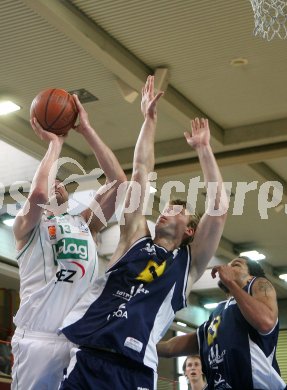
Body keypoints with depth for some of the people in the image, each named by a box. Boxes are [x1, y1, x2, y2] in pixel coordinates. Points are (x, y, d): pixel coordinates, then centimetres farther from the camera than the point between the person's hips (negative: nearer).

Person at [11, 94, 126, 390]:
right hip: (39, 339, -4)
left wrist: (87, 131, 11)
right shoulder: (27, 225, 9)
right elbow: (38, 193, -14)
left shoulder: (84, 223, 23)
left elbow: (118, 181, 13)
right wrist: (54, 143, 1)